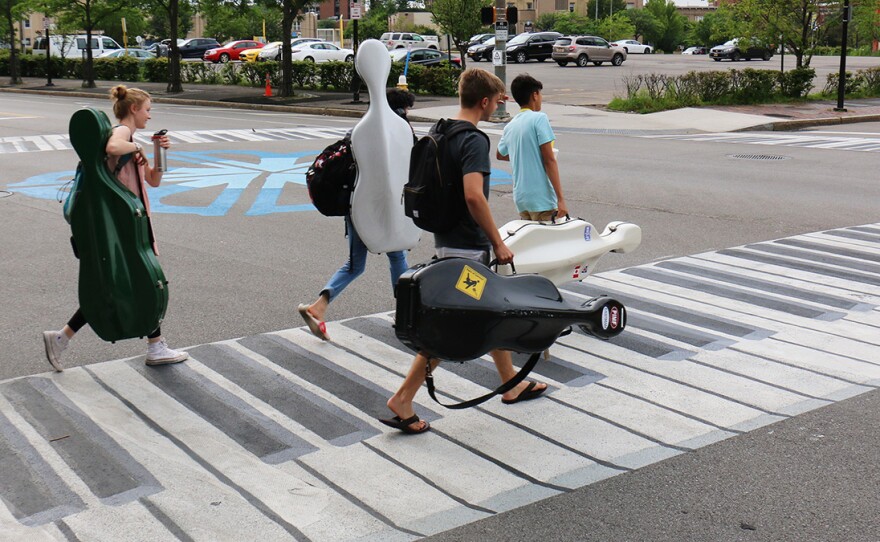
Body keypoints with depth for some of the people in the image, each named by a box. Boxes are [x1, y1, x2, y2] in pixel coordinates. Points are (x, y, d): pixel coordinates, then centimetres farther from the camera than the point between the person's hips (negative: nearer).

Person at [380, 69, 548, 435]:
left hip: (446, 238, 10)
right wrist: (498, 242, -21)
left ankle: (512, 384, 33)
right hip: (466, 247, -10)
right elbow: (473, 196, -30)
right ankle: (403, 400, 0)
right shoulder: (474, 140, -19)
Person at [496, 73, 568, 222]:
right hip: (541, 198, -7)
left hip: (520, 198, 7)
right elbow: (549, 160, -15)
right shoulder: (539, 118, -9)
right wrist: (560, 198, -16)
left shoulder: (510, 126, 11)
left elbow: (500, 155, 30)